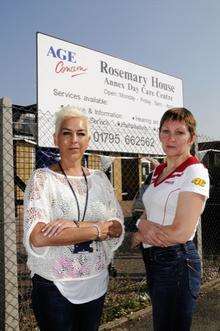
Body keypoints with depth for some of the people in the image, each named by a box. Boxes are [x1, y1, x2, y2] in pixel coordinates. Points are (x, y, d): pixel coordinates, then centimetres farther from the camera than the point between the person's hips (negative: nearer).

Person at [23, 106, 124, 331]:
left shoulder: (99, 178, 4)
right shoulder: (42, 178, -9)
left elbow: (118, 228, -4)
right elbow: (37, 237, -21)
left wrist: (76, 226, -20)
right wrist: (97, 229, -19)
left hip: (96, 283, 4)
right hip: (53, 285, -4)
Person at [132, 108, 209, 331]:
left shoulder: (195, 173, -15)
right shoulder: (159, 171, 10)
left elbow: (181, 233, -21)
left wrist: (139, 236, -8)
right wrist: (143, 225, -13)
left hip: (176, 262, -8)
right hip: (152, 260, 8)